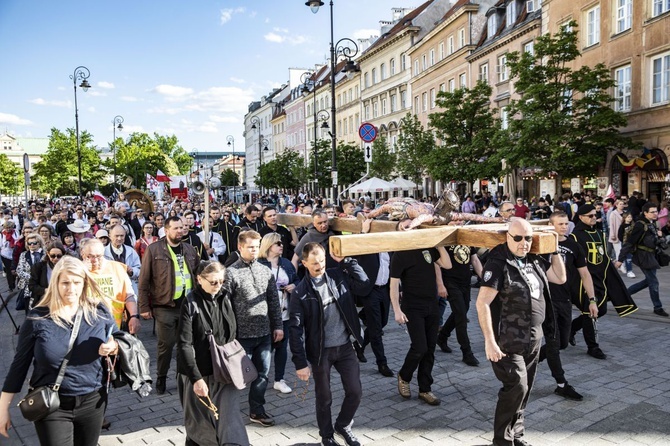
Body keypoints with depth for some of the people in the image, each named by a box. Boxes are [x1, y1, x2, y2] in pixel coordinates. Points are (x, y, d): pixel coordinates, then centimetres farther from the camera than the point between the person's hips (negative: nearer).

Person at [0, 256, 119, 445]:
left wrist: (113, 347, -16)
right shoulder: (37, 317, -8)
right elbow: (20, 363, -1)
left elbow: (118, 342, 8)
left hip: (92, 402, 2)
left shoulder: (99, 312, -5)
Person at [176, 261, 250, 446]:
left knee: (230, 417, -3)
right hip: (198, 372, -3)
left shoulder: (225, 299, 1)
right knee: (199, 421, 14)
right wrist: (196, 378, -21)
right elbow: (184, 345, -16)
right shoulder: (190, 304, -13)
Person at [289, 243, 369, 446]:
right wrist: (300, 362, -16)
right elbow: (296, 329, -13)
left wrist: (346, 261, -8)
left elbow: (364, 284, -4)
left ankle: (343, 426, 36)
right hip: (320, 351, -3)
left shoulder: (338, 276, -1)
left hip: (345, 346, 3)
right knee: (324, 397, 12)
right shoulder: (300, 292, -13)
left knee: (355, 392, 10)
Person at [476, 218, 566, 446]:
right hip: (509, 341, -7)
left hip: (533, 339, 7)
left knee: (525, 389, 13)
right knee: (517, 387, -10)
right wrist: (490, 341, -24)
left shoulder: (534, 260, 7)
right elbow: (482, 303, -21)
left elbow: (560, 277, 21)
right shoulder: (498, 264, -16)